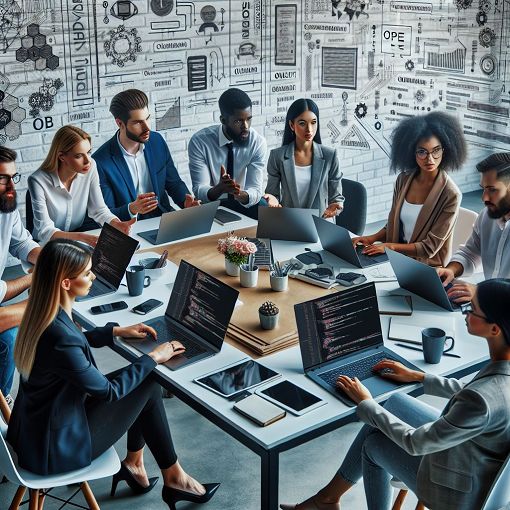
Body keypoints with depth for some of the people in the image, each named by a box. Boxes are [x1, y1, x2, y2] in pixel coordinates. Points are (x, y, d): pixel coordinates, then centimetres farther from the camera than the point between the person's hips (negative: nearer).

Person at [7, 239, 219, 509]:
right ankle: (174, 479, 17)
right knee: (147, 387, 2)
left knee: (142, 384, 10)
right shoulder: (60, 339, -33)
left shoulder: (44, 312, -6)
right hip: (54, 450, -8)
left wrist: (116, 331, 13)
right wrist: (153, 358, -10)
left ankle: (133, 463, 23)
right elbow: (107, 391, -20)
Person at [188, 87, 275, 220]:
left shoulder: (258, 142, -11)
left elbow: (255, 190, -14)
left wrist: (242, 194, -39)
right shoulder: (199, 142, -16)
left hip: (246, 204, 1)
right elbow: (199, 190, -18)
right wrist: (219, 189, -41)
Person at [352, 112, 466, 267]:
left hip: (429, 267, -5)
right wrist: (373, 238, -6)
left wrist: (390, 246, -19)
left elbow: (430, 247, -14)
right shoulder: (403, 180, 2)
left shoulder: (450, 194, -14)